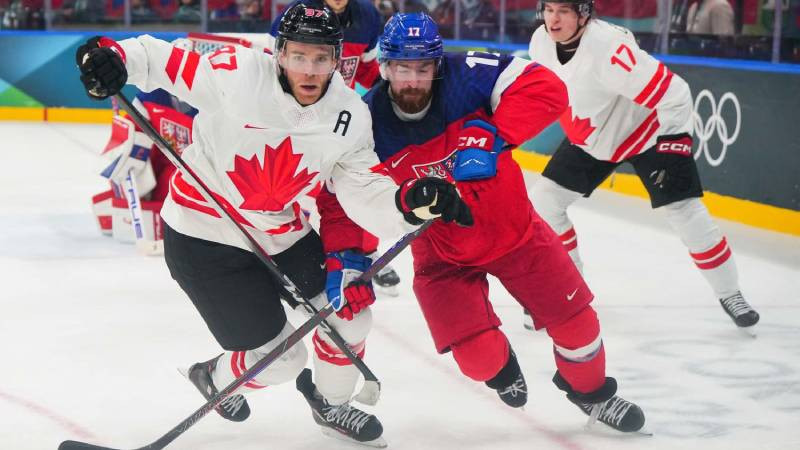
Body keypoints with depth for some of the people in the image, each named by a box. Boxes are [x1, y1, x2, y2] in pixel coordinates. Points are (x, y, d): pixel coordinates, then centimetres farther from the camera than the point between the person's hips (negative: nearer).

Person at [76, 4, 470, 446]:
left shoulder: (350, 116, -10)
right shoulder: (237, 73, -24)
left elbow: (363, 194, -11)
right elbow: (160, 61, -17)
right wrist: (112, 57, -37)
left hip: (281, 232, 6)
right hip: (204, 236, -5)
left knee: (350, 311, 8)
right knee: (280, 358, -2)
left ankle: (330, 405, 37)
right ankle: (215, 378, 33)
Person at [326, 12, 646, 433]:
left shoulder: (464, 76, -23)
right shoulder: (367, 122, -19)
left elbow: (547, 88, -28)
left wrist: (491, 135, -36)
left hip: (512, 227, 1)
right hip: (441, 251, 0)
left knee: (574, 317, 6)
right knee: (477, 354, -11)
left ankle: (589, 389, 38)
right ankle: (502, 369, 28)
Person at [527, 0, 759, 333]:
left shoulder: (610, 48, -37)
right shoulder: (541, 42, -15)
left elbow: (673, 93, -33)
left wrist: (673, 144, -26)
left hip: (649, 131, -6)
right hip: (592, 138, 7)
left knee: (687, 215, -11)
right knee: (543, 202, -2)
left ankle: (730, 295, 8)